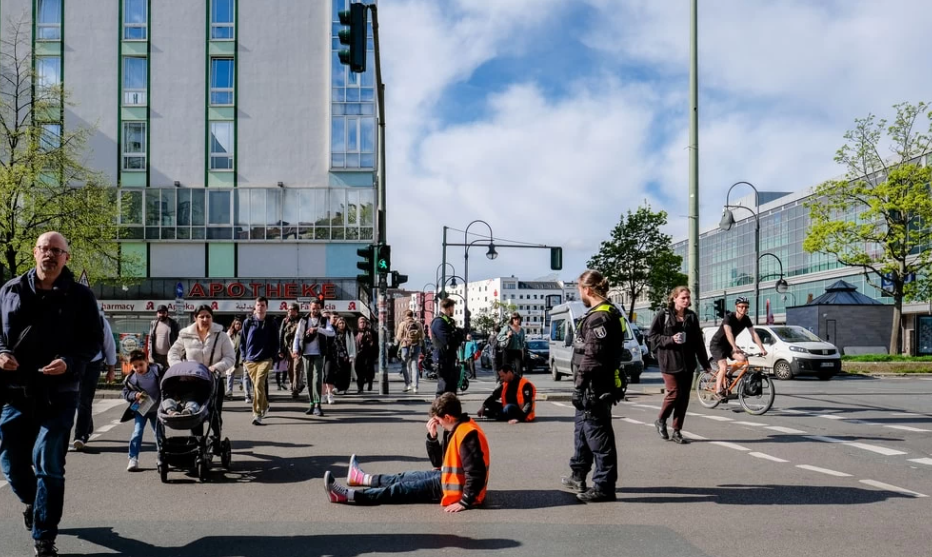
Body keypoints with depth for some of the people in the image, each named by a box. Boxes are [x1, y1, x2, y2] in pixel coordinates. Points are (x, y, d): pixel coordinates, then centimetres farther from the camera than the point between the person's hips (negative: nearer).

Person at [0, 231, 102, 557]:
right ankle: (33, 501, 43)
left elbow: (94, 339, 1)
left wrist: (69, 362, -17)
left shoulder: (79, 296, 1)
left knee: (48, 464, -3)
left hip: (59, 393, -3)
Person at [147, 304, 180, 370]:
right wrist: (150, 351, 3)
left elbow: (179, 338, -2)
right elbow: (150, 338, 11)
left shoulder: (173, 324, -1)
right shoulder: (153, 323, 8)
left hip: (169, 355, -3)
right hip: (156, 355, 3)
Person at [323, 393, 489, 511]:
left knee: (401, 489, -7)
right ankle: (362, 478, 40)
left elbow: (477, 473, -32)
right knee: (407, 478, 21)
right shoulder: (457, 429, 7)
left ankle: (346, 495, -4)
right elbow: (438, 462, 11)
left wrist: (465, 502, -29)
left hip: (457, 489, -9)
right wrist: (432, 436, -3)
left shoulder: (466, 435, -26)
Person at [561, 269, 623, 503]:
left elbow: (592, 358, -23)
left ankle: (604, 486, 4)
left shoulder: (598, 317, -18)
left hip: (594, 387, -11)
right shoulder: (609, 313, 14)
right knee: (582, 430, 21)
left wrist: (578, 386, -18)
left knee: (598, 435, -4)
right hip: (598, 385, 11)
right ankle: (578, 476, 34)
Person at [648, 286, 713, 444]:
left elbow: (698, 341, 11)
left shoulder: (692, 317, 10)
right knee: (674, 393, -9)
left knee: (684, 397, 4)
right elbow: (651, 336, -3)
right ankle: (661, 421, 17)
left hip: (687, 362, 5)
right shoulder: (663, 316, -3)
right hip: (669, 362, -4)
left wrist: (705, 363, 11)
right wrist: (670, 339, -16)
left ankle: (677, 431, 13)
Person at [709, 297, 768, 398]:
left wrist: (762, 349, -27)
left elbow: (754, 334, -14)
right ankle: (718, 391, -11)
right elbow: (728, 333, -40)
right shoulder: (729, 318, -25)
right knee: (724, 367, -23)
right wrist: (735, 348, -55)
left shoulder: (746, 319, -7)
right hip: (717, 344, -6)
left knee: (742, 358, -17)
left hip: (728, 345, 6)